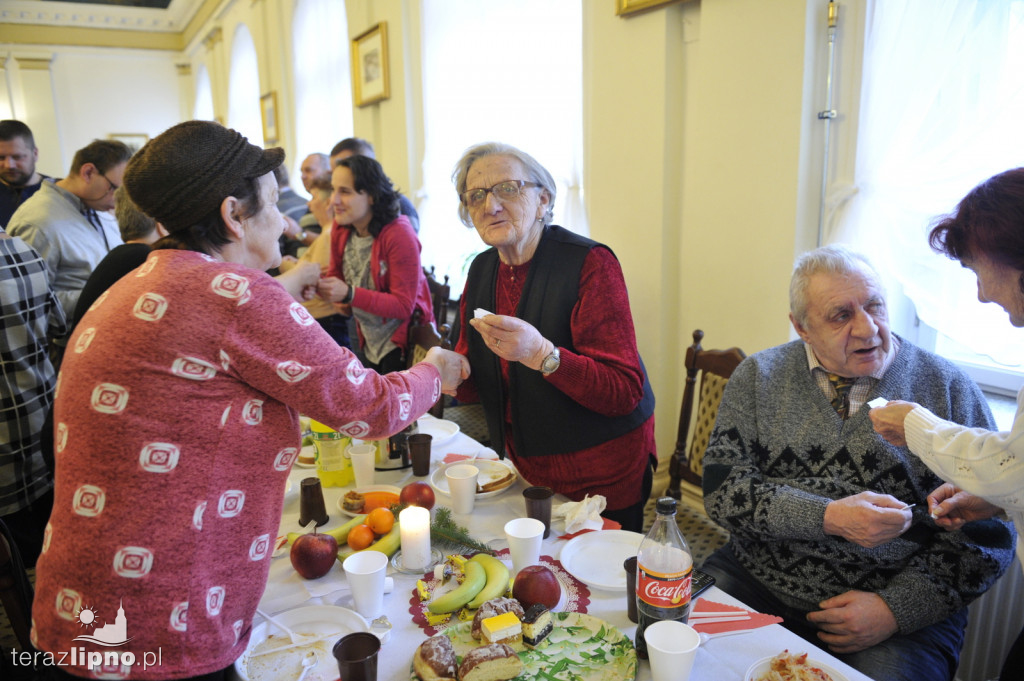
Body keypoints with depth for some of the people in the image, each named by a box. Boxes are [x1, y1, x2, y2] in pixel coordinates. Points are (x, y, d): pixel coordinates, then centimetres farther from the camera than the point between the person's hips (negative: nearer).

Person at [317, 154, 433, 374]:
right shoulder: (341, 230, -2)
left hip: (401, 343, -7)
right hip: (370, 344, 7)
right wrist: (317, 284, -17)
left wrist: (348, 294, -34)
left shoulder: (399, 235, -22)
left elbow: (404, 306, -24)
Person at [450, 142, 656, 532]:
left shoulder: (589, 263, -19)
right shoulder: (481, 270, 2)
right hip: (527, 469, 6)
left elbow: (625, 392, -25)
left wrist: (541, 353, -38)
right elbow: (479, 385, 7)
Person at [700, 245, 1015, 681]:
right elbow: (722, 488, -4)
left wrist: (897, 607, -11)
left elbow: (988, 532, 0)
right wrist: (827, 517, -17)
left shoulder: (948, 389, 1)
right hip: (757, 579, 1)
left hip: (902, 609, 0)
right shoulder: (759, 376, 3)